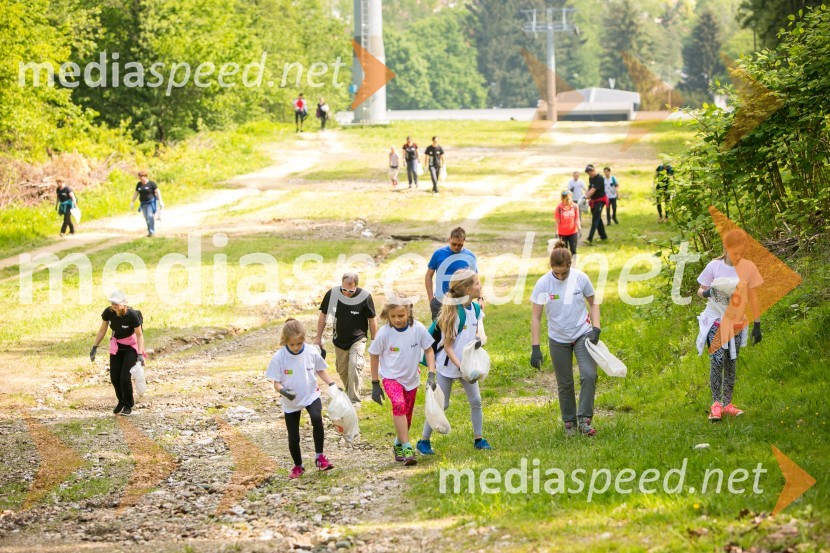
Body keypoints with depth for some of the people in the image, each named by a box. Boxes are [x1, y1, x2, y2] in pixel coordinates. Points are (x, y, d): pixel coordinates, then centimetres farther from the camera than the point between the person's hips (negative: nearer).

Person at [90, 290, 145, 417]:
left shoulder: (132, 315, -27)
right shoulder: (108, 312, -16)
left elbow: (139, 335, -17)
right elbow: (102, 330, -2)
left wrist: (140, 354, -23)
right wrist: (94, 347, -3)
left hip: (131, 346, -4)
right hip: (116, 345, 4)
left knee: (125, 377, -13)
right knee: (114, 377, 0)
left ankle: (128, 405, 10)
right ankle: (121, 402, 27)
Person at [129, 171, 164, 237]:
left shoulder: (151, 183, -7)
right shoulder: (139, 184, 8)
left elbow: (157, 192, -8)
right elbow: (136, 193, 14)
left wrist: (160, 201, -14)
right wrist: (132, 202, 13)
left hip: (151, 203, -5)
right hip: (143, 203, 5)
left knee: (150, 216, -15)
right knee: (146, 218, 4)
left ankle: (152, 231, -11)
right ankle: (149, 231, 10)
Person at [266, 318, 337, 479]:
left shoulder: (311, 352, -11)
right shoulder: (279, 358, -18)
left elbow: (320, 370, 6)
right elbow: (276, 382, -12)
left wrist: (332, 384, -6)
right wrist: (283, 391, -33)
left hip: (311, 396, 0)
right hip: (290, 402, 0)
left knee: (317, 418, -32)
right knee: (293, 438, 7)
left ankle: (319, 457, -18)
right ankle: (298, 466, 34)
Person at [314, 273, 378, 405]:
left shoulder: (365, 297, -19)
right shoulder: (332, 294, -14)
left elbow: (372, 319, -5)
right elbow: (323, 315, 1)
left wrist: (374, 341, 0)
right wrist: (318, 337, 4)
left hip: (357, 340, -3)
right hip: (339, 340, 3)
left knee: (355, 367, -20)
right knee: (342, 371, 15)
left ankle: (354, 400, -15)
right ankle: (348, 393, 37)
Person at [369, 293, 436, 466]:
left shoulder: (418, 329, -15)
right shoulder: (384, 333, -17)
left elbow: (428, 350, -1)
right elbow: (375, 356, -4)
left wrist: (431, 374, -11)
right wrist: (375, 384, 0)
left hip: (411, 378, 3)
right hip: (391, 377, -3)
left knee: (407, 416, 12)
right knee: (399, 404, -28)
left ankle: (399, 445, 39)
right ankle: (407, 449, -28)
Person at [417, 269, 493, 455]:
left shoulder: (476, 310, -2)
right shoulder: (453, 313, -23)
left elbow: (479, 332, 4)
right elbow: (447, 346, -20)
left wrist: (478, 339, -21)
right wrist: (460, 367, -25)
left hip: (467, 363, 6)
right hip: (448, 365, -6)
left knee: (475, 401, 7)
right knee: (441, 405, 0)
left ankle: (478, 439, 19)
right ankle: (424, 441, 12)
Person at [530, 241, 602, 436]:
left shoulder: (580, 278, -11)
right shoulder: (543, 284, -14)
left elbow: (593, 303, 5)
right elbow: (536, 317, -10)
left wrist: (595, 329, -8)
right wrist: (535, 348, -14)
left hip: (583, 334, 0)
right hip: (558, 339, 0)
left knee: (589, 375, -17)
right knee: (565, 383, 8)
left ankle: (584, 419, -9)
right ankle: (569, 423, 23)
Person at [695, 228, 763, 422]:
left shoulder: (748, 267, -3)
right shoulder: (714, 266, -7)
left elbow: (753, 297, 5)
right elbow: (701, 290, 1)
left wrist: (757, 324, 5)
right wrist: (707, 292, -23)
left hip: (737, 323, 2)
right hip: (716, 321, -2)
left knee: (731, 364, 7)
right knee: (717, 360, -15)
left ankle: (727, 403, 15)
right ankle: (716, 403, -10)